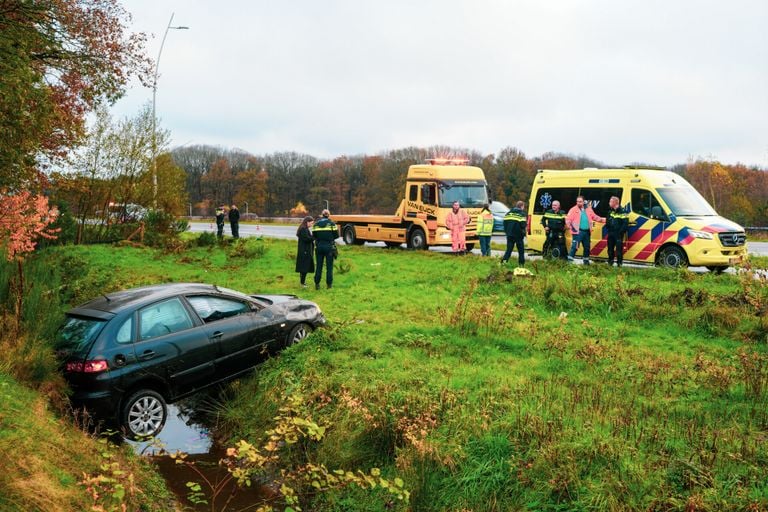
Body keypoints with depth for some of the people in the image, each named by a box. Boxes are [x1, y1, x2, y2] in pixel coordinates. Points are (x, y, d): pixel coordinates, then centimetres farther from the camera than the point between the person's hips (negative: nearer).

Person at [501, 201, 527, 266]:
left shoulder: (509, 212, 8)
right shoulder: (521, 213, -8)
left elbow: (505, 222, 7)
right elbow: (523, 224, -17)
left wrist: (506, 230, 15)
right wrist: (526, 223, 4)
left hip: (510, 234, 4)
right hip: (518, 235, -4)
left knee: (509, 249, 8)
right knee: (521, 249, 9)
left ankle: (504, 260, -9)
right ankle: (521, 263, 10)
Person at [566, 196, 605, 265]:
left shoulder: (588, 209, 11)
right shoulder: (574, 210, -4)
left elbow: (595, 217, 19)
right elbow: (568, 219, -10)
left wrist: (603, 219, 11)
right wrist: (571, 226, -26)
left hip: (587, 231, 6)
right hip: (578, 231, -6)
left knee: (587, 247, 15)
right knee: (575, 246, -14)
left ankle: (586, 261, 30)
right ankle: (569, 260, -10)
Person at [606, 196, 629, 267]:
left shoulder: (622, 212, -11)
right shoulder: (610, 211, 12)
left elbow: (625, 223, -14)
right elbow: (607, 222, 21)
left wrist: (620, 231, -18)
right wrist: (608, 229, 7)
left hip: (618, 234, -7)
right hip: (611, 234, 7)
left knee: (619, 249, -6)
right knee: (610, 248, 11)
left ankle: (619, 263, -1)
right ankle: (610, 262, 21)